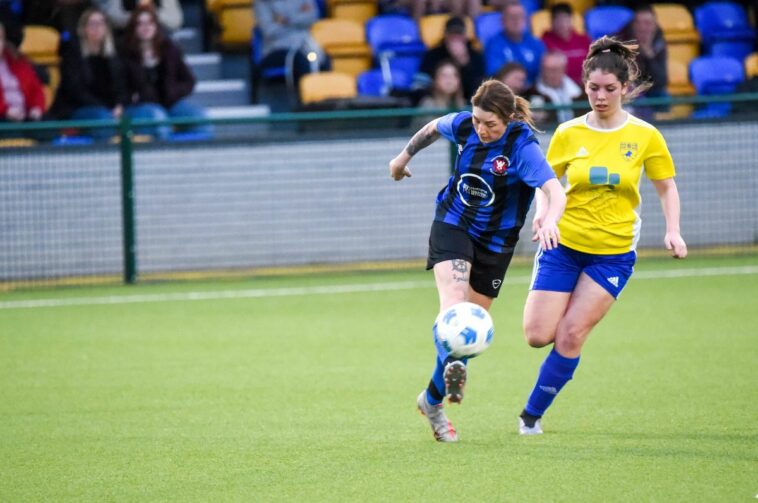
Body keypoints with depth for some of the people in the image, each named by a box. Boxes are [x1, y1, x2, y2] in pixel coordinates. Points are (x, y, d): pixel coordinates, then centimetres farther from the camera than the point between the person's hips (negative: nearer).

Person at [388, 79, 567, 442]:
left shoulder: (522, 147, -24)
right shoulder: (465, 125, -11)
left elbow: (556, 192, -37)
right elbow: (433, 128, 13)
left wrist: (549, 221, -58)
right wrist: (406, 155, 28)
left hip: (495, 244, -1)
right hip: (452, 226, 1)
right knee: (453, 301, -25)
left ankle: (432, 400, 22)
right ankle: (452, 367, -49)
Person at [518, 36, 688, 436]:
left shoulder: (645, 136, -4)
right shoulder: (568, 134, -2)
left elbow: (666, 187, 5)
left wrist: (672, 231, -9)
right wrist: (543, 211, -14)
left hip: (613, 252, -1)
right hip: (564, 243, 1)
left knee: (571, 335, -9)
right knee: (538, 335, -7)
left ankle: (532, 414, 6)